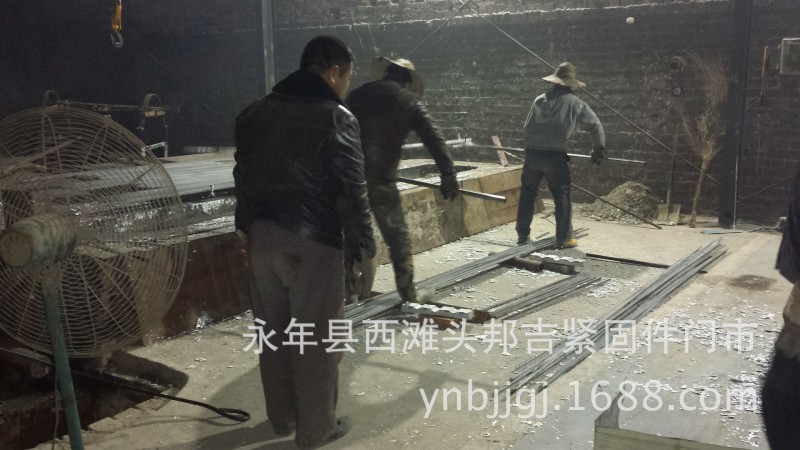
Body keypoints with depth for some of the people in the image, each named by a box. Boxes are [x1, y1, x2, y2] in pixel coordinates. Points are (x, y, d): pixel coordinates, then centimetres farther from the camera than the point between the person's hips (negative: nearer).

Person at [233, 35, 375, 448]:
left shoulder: (255, 113, 11)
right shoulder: (335, 118, -10)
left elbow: (244, 179, 15)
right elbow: (350, 192, -13)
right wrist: (364, 248, -6)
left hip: (262, 236, 7)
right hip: (311, 243, -7)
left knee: (273, 333, 17)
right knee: (315, 339, 6)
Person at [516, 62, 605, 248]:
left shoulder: (540, 100, 7)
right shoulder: (576, 104, 1)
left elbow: (527, 125, 9)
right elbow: (595, 126, 6)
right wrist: (598, 149, 19)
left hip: (532, 153, 3)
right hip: (555, 156, -3)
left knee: (527, 194, 12)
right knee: (562, 196, 5)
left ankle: (523, 235, 19)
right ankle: (564, 238, 6)